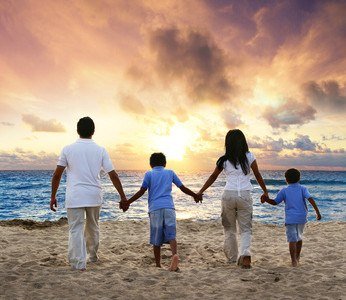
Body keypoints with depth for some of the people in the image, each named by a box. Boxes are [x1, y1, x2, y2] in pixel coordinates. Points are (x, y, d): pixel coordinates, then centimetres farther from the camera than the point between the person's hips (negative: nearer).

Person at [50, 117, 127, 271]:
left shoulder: (68, 149, -2)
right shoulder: (100, 150, 0)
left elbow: (57, 175, -2)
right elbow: (113, 175, -1)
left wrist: (53, 197, 8)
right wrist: (122, 196, 5)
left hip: (74, 197, -2)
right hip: (94, 196, 3)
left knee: (75, 230, 2)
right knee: (93, 227, 21)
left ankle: (79, 264, -3)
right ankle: (93, 255, 38)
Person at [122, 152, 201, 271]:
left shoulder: (149, 174, 12)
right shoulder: (170, 173, 18)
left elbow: (141, 191, 2)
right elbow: (183, 188, 20)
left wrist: (128, 202, 8)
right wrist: (195, 195, 34)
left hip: (155, 208, -1)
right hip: (169, 207, 1)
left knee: (156, 240, 7)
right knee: (171, 235, -3)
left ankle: (158, 265, 11)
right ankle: (175, 254, -29)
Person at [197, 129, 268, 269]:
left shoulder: (224, 160, 6)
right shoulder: (249, 156, 5)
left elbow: (213, 177, 12)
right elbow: (258, 176, 10)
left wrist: (200, 192, 22)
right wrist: (265, 192, 24)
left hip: (228, 195, 0)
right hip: (244, 195, 0)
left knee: (229, 228, 16)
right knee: (245, 229, 6)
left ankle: (232, 258, 22)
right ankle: (245, 254, -16)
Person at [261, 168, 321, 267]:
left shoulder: (284, 191, 3)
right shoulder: (303, 189, 4)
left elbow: (275, 202, 3)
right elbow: (310, 199, -9)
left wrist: (267, 200, 13)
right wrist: (317, 212, -10)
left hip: (290, 219, -3)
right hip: (302, 218, 3)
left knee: (292, 240, -5)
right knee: (299, 237, 22)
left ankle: (294, 261, -13)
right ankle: (297, 257, 36)